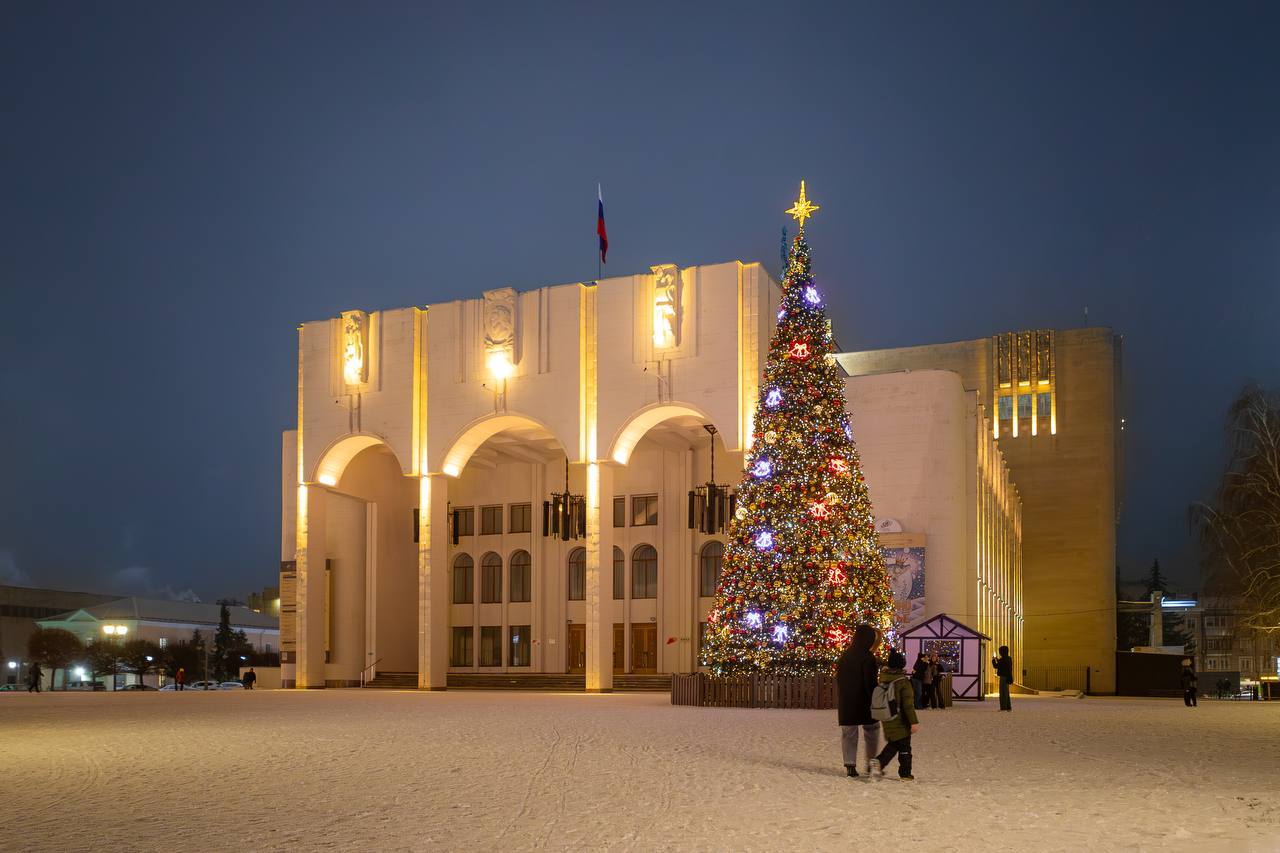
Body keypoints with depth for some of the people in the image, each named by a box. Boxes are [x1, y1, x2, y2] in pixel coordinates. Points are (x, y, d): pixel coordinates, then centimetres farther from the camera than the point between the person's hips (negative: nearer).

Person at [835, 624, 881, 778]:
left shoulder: (844, 656, 9)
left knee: (849, 732, 7)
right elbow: (870, 682, -17)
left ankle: (850, 765, 3)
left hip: (846, 702, 5)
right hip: (863, 702, -5)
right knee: (871, 730, 11)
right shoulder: (867, 657, -13)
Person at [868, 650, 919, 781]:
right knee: (904, 747, 8)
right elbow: (908, 704, -18)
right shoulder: (903, 681, -18)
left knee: (893, 744, 19)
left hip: (887, 720, 6)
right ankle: (905, 773, 13)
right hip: (900, 721, -6)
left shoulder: (883, 678, -1)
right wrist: (914, 722, -16)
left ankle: (879, 762, 0)